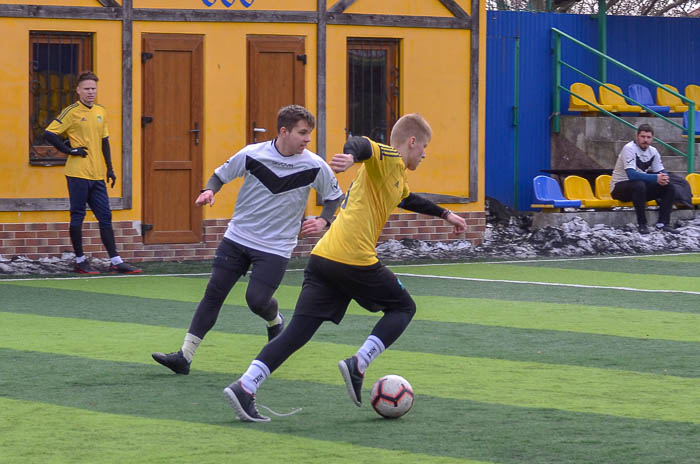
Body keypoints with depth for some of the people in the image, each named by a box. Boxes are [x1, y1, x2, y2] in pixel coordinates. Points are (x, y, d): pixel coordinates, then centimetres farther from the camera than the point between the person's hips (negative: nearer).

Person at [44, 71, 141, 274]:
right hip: (78, 173, -6)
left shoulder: (101, 112, 13)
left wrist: (109, 168, 16)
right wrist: (70, 151, -11)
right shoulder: (71, 112, -6)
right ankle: (80, 261, 7)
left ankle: (115, 261, 5)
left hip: (97, 174, 6)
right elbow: (49, 133, -10)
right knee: (77, 216, 1)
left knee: (105, 216, 5)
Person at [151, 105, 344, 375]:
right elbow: (221, 174, 7)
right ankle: (185, 356, 0)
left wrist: (323, 220, -9)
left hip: (276, 248, -1)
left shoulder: (315, 166, -9)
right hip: (237, 238, 1)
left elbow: (334, 196, 7)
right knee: (213, 294, -3)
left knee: (257, 300, -14)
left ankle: (275, 322, 24)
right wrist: (209, 190, -13)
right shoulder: (252, 155, -9)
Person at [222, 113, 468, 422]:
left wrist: (445, 214, 58)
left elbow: (408, 199, 50)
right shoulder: (388, 159, -1)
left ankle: (244, 387, -10)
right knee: (403, 307, 12)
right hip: (355, 260, -9)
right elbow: (363, 145, -24)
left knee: (298, 332, 2)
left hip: (323, 258, 9)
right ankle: (357, 365, -3)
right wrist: (350, 155, -47)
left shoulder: (397, 175, 28)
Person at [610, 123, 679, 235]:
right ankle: (641, 224, -29)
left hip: (640, 187, 7)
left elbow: (661, 172, 4)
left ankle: (663, 223, -9)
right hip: (619, 187, -7)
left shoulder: (653, 151, 4)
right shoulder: (629, 149, -20)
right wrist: (656, 178, -35)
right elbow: (631, 174, -31)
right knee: (639, 185, -38)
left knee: (669, 187, -7)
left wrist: (664, 178, -23)